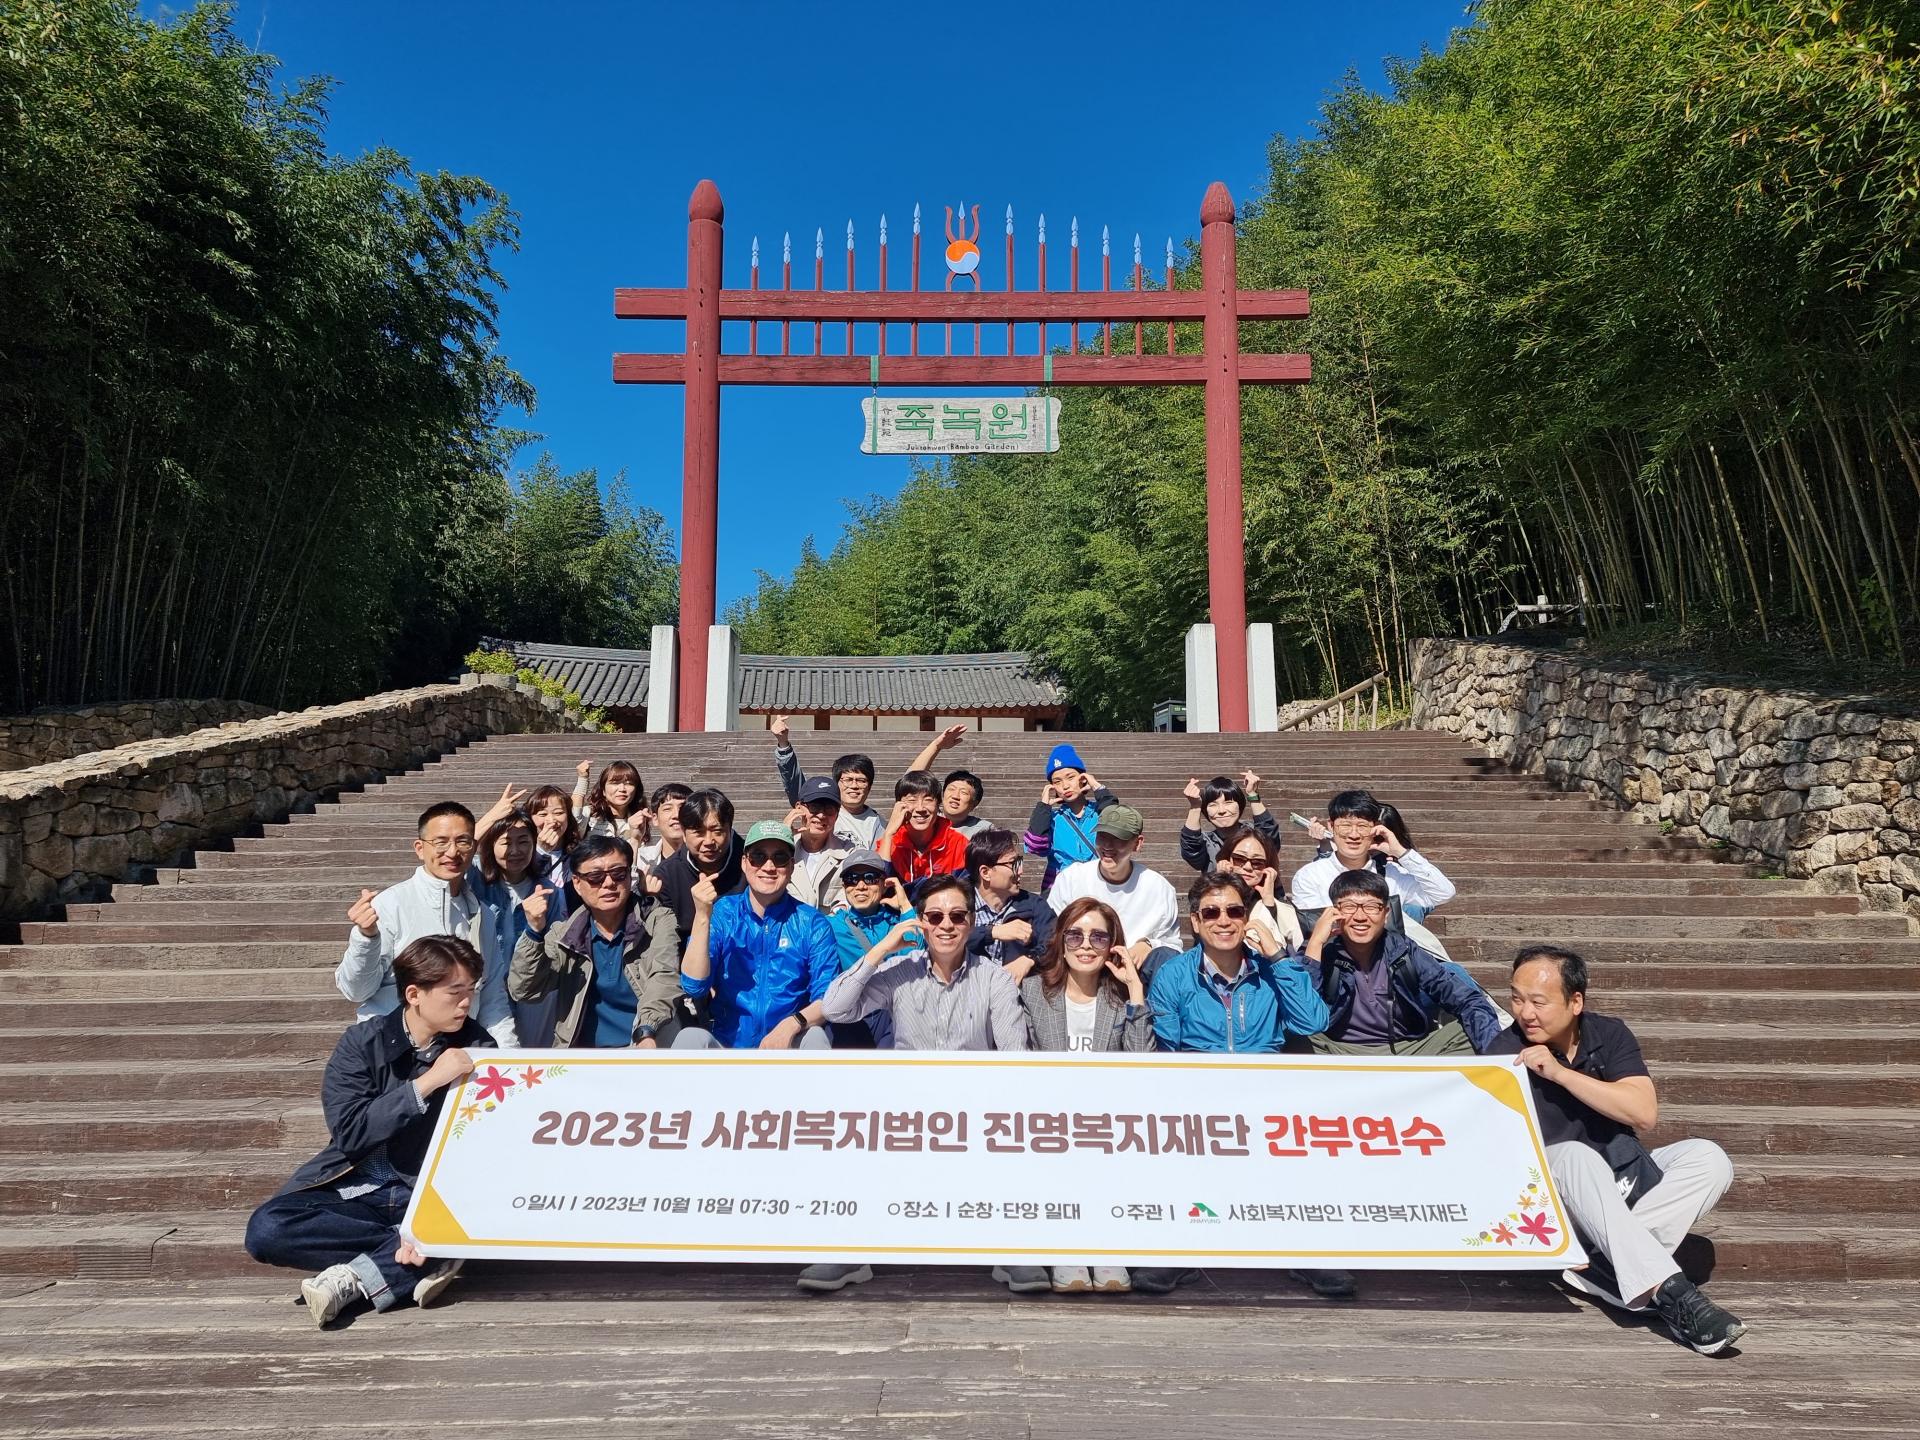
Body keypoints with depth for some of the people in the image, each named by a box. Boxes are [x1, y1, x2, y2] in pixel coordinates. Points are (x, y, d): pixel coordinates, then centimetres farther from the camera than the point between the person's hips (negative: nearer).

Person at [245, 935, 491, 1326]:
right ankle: (427, 1255, -23)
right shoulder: (362, 1043, -5)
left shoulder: (477, 1046, -4)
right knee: (267, 1228, -26)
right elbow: (349, 1133, -17)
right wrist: (425, 1083, -26)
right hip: (357, 1191, 1)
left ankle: (353, 1278, -22)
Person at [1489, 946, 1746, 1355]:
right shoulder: (1506, 1052, -10)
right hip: (1554, 1192, -4)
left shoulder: (1609, 1034, -2)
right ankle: (1670, 1291, -44)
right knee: (1574, 1156, -35)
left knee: (1708, 1159, -17)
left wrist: (1560, 1073, -23)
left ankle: (1606, 1263, -27)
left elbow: (1644, 1113, -16)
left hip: (1624, 1178, 4)